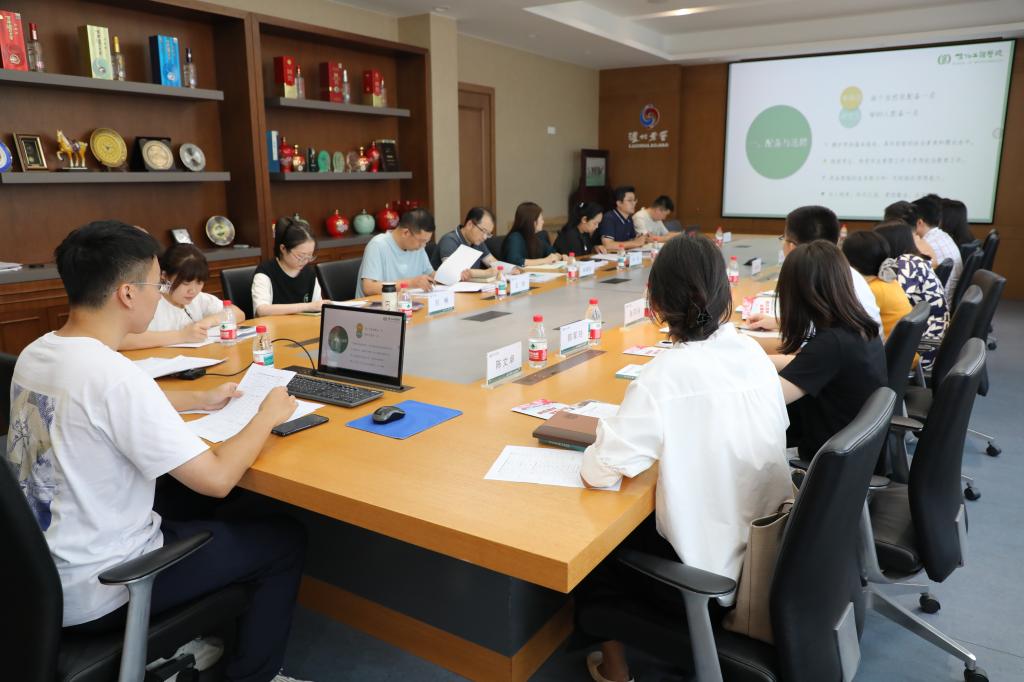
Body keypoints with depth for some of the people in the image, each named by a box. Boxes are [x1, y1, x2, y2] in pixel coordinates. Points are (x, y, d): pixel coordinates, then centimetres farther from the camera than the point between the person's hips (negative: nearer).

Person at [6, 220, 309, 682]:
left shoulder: (35, 355, -1)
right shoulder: (113, 375, -29)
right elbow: (216, 479, -27)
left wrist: (202, 400, 17)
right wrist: (267, 416, -10)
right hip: (94, 594, -9)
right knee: (285, 541, 5)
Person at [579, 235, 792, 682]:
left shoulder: (668, 374, -24)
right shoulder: (754, 352, -4)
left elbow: (599, 472, -26)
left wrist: (608, 432, -5)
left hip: (714, 569, -6)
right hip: (769, 543, 7)